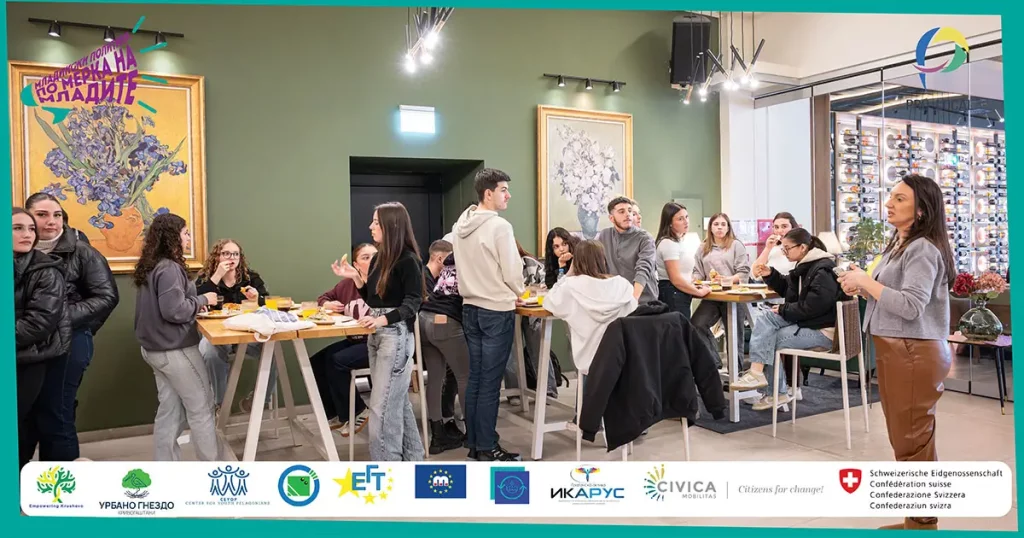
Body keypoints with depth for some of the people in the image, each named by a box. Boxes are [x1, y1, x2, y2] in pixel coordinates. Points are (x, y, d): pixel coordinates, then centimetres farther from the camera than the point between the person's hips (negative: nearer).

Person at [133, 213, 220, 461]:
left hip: (156, 348, 9)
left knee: (170, 410, 12)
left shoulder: (151, 266, 11)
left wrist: (196, 303, 8)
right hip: (175, 349, -9)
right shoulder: (169, 268, -18)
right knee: (201, 407, 2)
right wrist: (202, 300, -10)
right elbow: (175, 311, -24)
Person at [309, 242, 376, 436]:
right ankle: (337, 413, 12)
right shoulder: (348, 284, 7)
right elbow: (324, 297, 21)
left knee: (336, 361, -23)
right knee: (316, 362, -5)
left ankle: (356, 412, -1)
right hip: (354, 341, 8)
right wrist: (327, 304, -2)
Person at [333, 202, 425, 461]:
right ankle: (411, 459, 27)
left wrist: (383, 320, -28)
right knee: (397, 401, 15)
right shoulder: (378, 259, 12)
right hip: (376, 334, 9)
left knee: (382, 406, -7)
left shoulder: (408, 260, -12)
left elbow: (413, 303, -16)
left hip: (396, 335, -9)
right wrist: (355, 277, 7)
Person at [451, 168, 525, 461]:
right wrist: (518, 293, 7)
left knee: (474, 377, 13)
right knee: (490, 382, -1)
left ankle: (473, 443, 20)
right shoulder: (500, 226, -16)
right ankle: (487, 448, 7)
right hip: (497, 311, -7)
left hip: (470, 308, 7)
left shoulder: (460, 225, 7)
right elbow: (512, 273, -13)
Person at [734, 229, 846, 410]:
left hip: (823, 330, -9)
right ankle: (757, 372, -11)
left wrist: (783, 310, -15)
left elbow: (811, 307, -26)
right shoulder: (805, 266, 12)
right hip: (806, 321, 9)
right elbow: (787, 289, 23)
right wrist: (770, 275, 5)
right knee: (763, 315, -7)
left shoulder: (823, 271, -18)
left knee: (770, 340, -12)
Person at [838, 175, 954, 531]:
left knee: (913, 441, -2)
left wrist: (866, 281, -17)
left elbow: (910, 306, -24)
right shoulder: (896, 245, 15)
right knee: (904, 438, 17)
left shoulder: (923, 249, -15)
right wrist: (860, 287, 5)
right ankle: (914, 519, 29)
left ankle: (924, 523, 11)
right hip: (893, 349, 10)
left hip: (914, 353, -10)